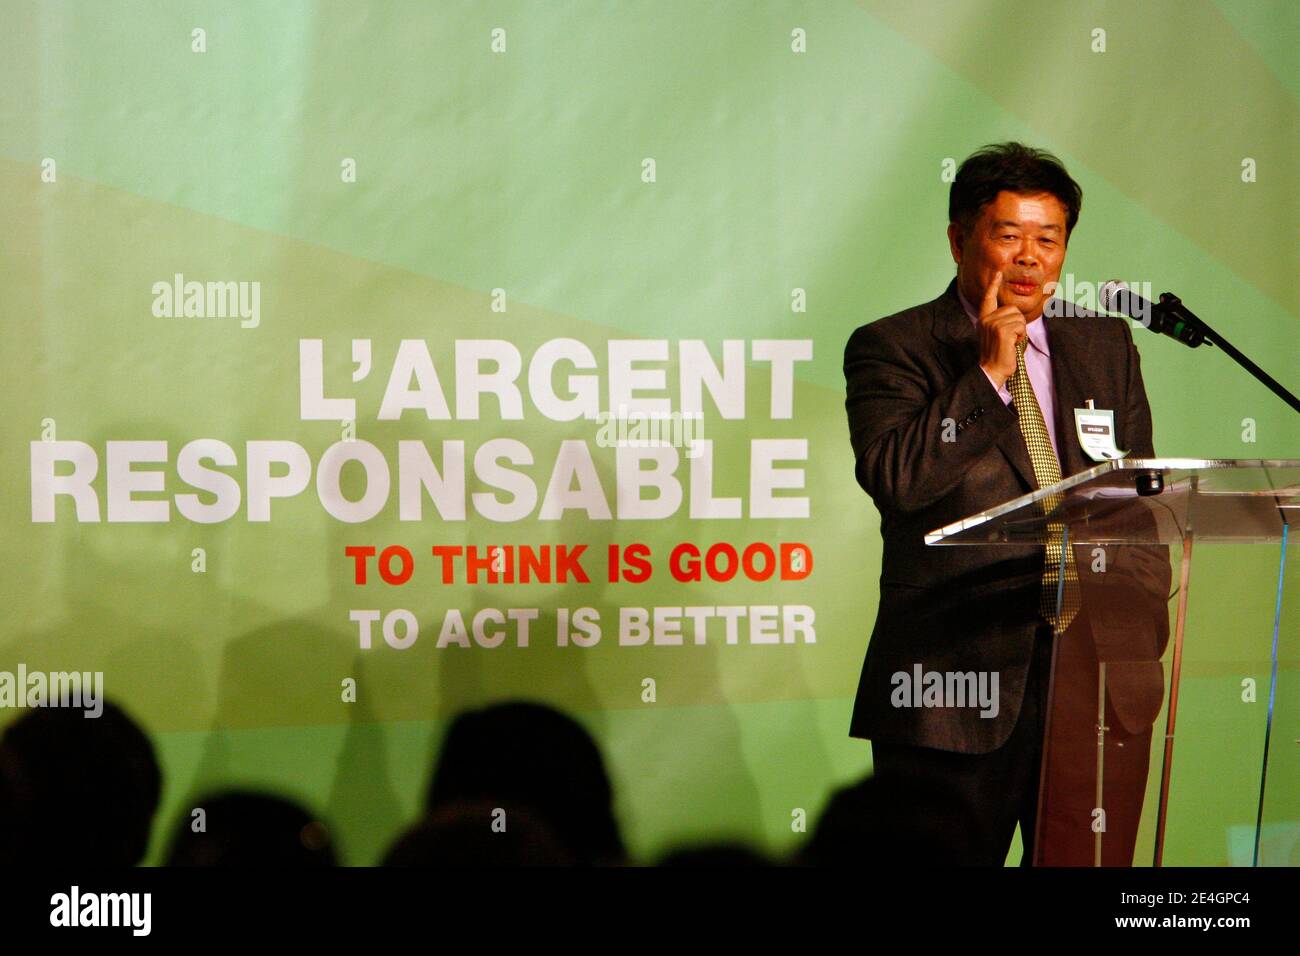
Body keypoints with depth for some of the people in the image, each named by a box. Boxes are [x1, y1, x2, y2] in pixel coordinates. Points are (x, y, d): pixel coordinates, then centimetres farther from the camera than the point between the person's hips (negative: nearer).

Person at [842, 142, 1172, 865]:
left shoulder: (1106, 345, 17)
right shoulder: (891, 348, 2)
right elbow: (894, 479, -14)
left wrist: (1145, 613, 8)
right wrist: (988, 373, -13)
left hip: (1104, 670, 4)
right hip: (955, 676, -4)